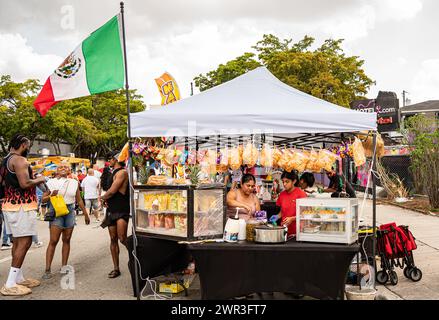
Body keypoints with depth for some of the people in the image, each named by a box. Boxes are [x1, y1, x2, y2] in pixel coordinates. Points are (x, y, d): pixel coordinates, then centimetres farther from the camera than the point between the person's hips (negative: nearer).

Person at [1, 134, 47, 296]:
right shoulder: (20, 160, -15)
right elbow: (25, 183, -24)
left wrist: (33, 179, 21)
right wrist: (39, 180, -6)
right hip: (21, 206, -10)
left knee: (17, 242, 14)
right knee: (24, 242, -8)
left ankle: (18, 278, 21)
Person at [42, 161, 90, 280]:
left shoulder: (74, 183, 11)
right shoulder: (51, 183, 3)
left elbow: (79, 200, 17)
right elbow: (43, 199, 5)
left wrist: (85, 214, 18)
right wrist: (51, 195, -15)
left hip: (70, 211, 3)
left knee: (66, 240, 6)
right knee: (53, 241, -8)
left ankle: (64, 266, 13)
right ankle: (47, 269, -6)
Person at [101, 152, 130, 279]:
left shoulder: (122, 172, -12)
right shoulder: (114, 173, 19)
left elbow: (112, 191, -17)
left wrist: (103, 198, 2)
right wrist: (106, 199, 2)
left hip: (122, 211, -9)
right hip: (111, 210, 9)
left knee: (122, 238, -18)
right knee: (113, 239, 8)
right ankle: (116, 268, 13)